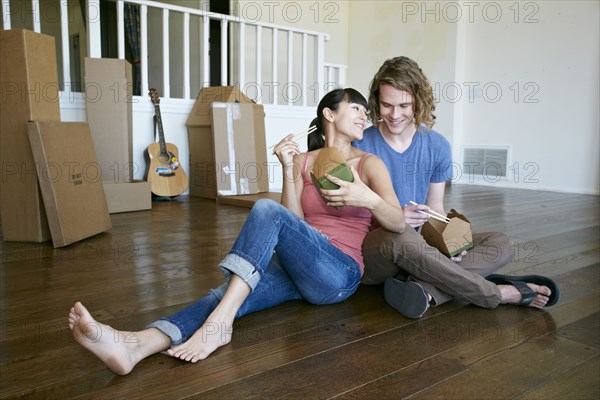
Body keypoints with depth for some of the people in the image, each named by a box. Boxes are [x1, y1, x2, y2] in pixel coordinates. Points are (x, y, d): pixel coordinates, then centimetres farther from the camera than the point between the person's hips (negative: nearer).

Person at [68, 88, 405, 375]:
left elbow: (398, 223, -3)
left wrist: (369, 198, -24)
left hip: (339, 273, -3)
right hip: (295, 269, 3)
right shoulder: (303, 161, 15)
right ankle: (136, 345, -49)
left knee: (267, 209, -28)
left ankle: (218, 324, -38)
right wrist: (288, 171, -8)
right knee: (228, 294, -28)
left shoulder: (369, 163, 7)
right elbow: (294, 223, 4)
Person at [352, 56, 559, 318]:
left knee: (500, 244, -9)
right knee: (402, 238, -39)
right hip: (369, 251, -5)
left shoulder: (437, 147, 4)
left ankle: (424, 288, -34)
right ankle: (499, 293, -19)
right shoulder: (360, 147, -8)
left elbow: (435, 209, 10)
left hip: (416, 248, 5)